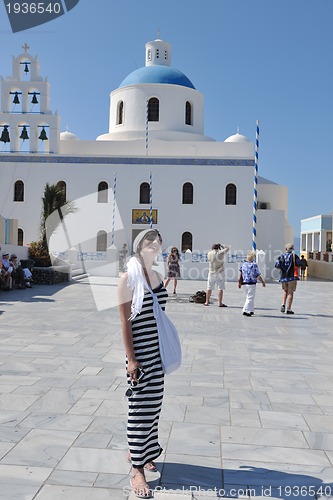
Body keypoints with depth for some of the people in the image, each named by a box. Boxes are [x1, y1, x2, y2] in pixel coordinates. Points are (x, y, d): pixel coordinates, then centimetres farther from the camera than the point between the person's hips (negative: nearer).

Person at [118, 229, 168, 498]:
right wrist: (131, 359, -16)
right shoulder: (129, 278, -12)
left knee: (154, 403, 16)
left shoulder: (157, 276, 8)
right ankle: (137, 471, 13)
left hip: (158, 350, 7)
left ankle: (138, 450, 36)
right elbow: (125, 321, -13)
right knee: (140, 407, 0)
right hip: (140, 351, -7)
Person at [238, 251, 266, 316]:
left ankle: (251, 310, 24)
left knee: (248, 297, 17)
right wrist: (263, 282, 5)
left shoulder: (243, 264, 4)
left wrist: (239, 282, 10)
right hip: (251, 284, -6)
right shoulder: (254, 265, -11)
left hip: (244, 283, 6)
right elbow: (258, 276, -8)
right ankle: (246, 311, -6)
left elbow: (240, 275, 3)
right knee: (250, 298, 0)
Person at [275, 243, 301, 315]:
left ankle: (283, 305, 4)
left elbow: (277, 266, -3)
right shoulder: (294, 256, -3)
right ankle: (288, 309, 0)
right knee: (290, 293, 2)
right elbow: (299, 264, -10)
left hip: (283, 277, 3)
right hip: (292, 276, -3)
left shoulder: (281, 256, 5)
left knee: (285, 291, 21)